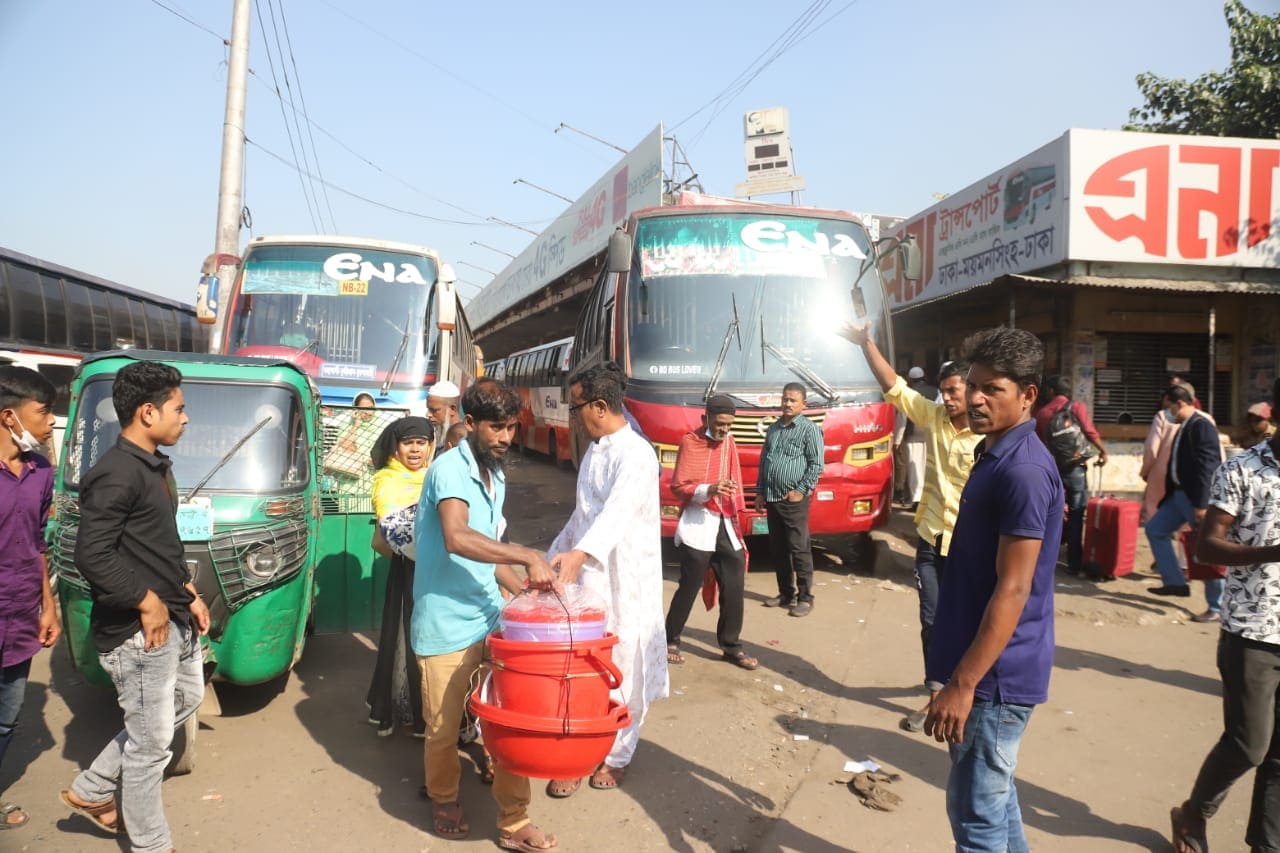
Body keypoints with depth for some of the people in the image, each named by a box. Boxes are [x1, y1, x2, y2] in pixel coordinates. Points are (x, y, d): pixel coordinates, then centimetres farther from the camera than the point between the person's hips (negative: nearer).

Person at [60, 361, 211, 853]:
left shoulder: (156, 467, 11)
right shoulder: (116, 474, -20)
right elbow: (91, 556, -25)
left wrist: (189, 595, 17)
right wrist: (148, 603, -20)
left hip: (172, 618, 10)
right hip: (137, 631, -10)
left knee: (186, 699, 25)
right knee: (152, 741, 4)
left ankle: (92, 791, 36)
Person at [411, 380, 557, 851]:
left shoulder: (496, 477, 12)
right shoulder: (450, 469, -15)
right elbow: (457, 538, -33)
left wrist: (525, 592, 11)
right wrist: (528, 556, -33)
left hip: (490, 618, 7)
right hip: (447, 625, -7)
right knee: (444, 726, 11)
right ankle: (444, 801, 37)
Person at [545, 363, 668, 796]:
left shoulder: (635, 453, -17)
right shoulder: (594, 450, 12)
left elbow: (619, 511, -35)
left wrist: (580, 553, -49)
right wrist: (555, 556, 23)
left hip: (623, 582, -7)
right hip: (586, 577, 7)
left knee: (622, 673, 8)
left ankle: (616, 756, 26)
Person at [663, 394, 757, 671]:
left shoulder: (728, 442, 12)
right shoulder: (690, 442, -6)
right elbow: (677, 486, -10)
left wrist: (736, 508, 12)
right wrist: (709, 490, -24)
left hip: (725, 525, 6)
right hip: (698, 526, -6)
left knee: (734, 587, 5)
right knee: (689, 588, -2)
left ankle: (731, 646, 17)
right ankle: (670, 641, 14)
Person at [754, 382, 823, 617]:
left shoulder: (809, 429, -4)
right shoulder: (773, 428, 15)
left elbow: (816, 465, -8)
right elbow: (763, 461, 19)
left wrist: (801, 490, -13)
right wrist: (759, 492, 13)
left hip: (794, 500, -6)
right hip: (772, 499, 7)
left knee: (799, 549, -5)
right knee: (777, 549, 11)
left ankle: (805, 598, 2)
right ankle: (786, 593, 22)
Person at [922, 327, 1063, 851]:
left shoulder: (1023, 470, -21)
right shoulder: (994, 454, 10)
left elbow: (1013, 591, -24)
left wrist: (962, 684, -23)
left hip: (995, 672, -10)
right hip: (986, 664, 10)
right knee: (992, 796, 22)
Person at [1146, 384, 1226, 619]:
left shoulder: (1201, 426, -17)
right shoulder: (1185, 426, 13)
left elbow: (1206, 467, -22)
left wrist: (1201, 504, -25)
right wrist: (1167, 494, 18)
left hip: (1196, 497, -10)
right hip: (1179, 494, 10)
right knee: (1154, 529, 13)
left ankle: (1217, 608, 7)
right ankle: (1175, 582, 19)